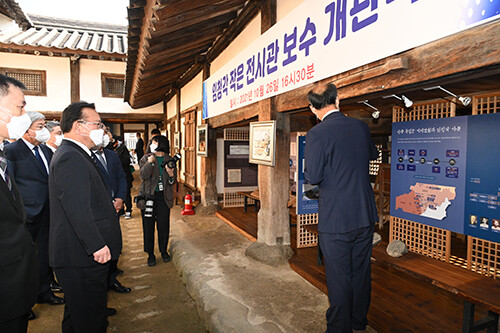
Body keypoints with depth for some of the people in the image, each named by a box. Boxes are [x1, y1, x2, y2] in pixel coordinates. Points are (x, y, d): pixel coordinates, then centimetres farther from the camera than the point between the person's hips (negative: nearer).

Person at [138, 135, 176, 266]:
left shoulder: (170, 160, 5)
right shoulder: (146, 158, 3)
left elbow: (172, 182, 5)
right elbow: (143, 175, -13)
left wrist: (171, 175, -15)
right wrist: (150, 162, -21)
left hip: (163, 197, 1)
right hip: (148, 196, 0)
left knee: (164, 226, 7)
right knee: (148, 226, 5)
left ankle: (164, 251, 27)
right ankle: (150, 254, 21)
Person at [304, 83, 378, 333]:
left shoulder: (316, 135, -16)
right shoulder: (360, 127, 3)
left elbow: (313, 177, -17)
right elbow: (373, 155, 21)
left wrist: (307, 170, 4)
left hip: (335, 219, -6)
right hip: (365, 216, 6)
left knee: (338, 277, 8)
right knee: (361, 271, 20)